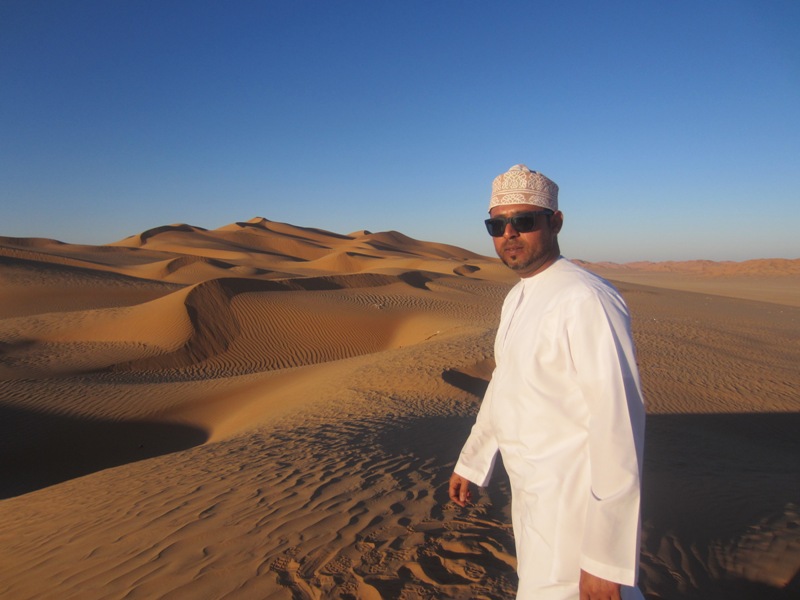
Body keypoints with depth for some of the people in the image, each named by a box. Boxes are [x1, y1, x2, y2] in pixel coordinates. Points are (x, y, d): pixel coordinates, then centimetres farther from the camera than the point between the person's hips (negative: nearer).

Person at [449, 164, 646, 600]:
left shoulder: (585, 301, -23)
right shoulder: (516, 299, 7)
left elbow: (619, 426, -26)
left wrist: (606, 557, -24)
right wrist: (470, 462, 21)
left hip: (575, 506, -9)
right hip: (530, 497, 9)